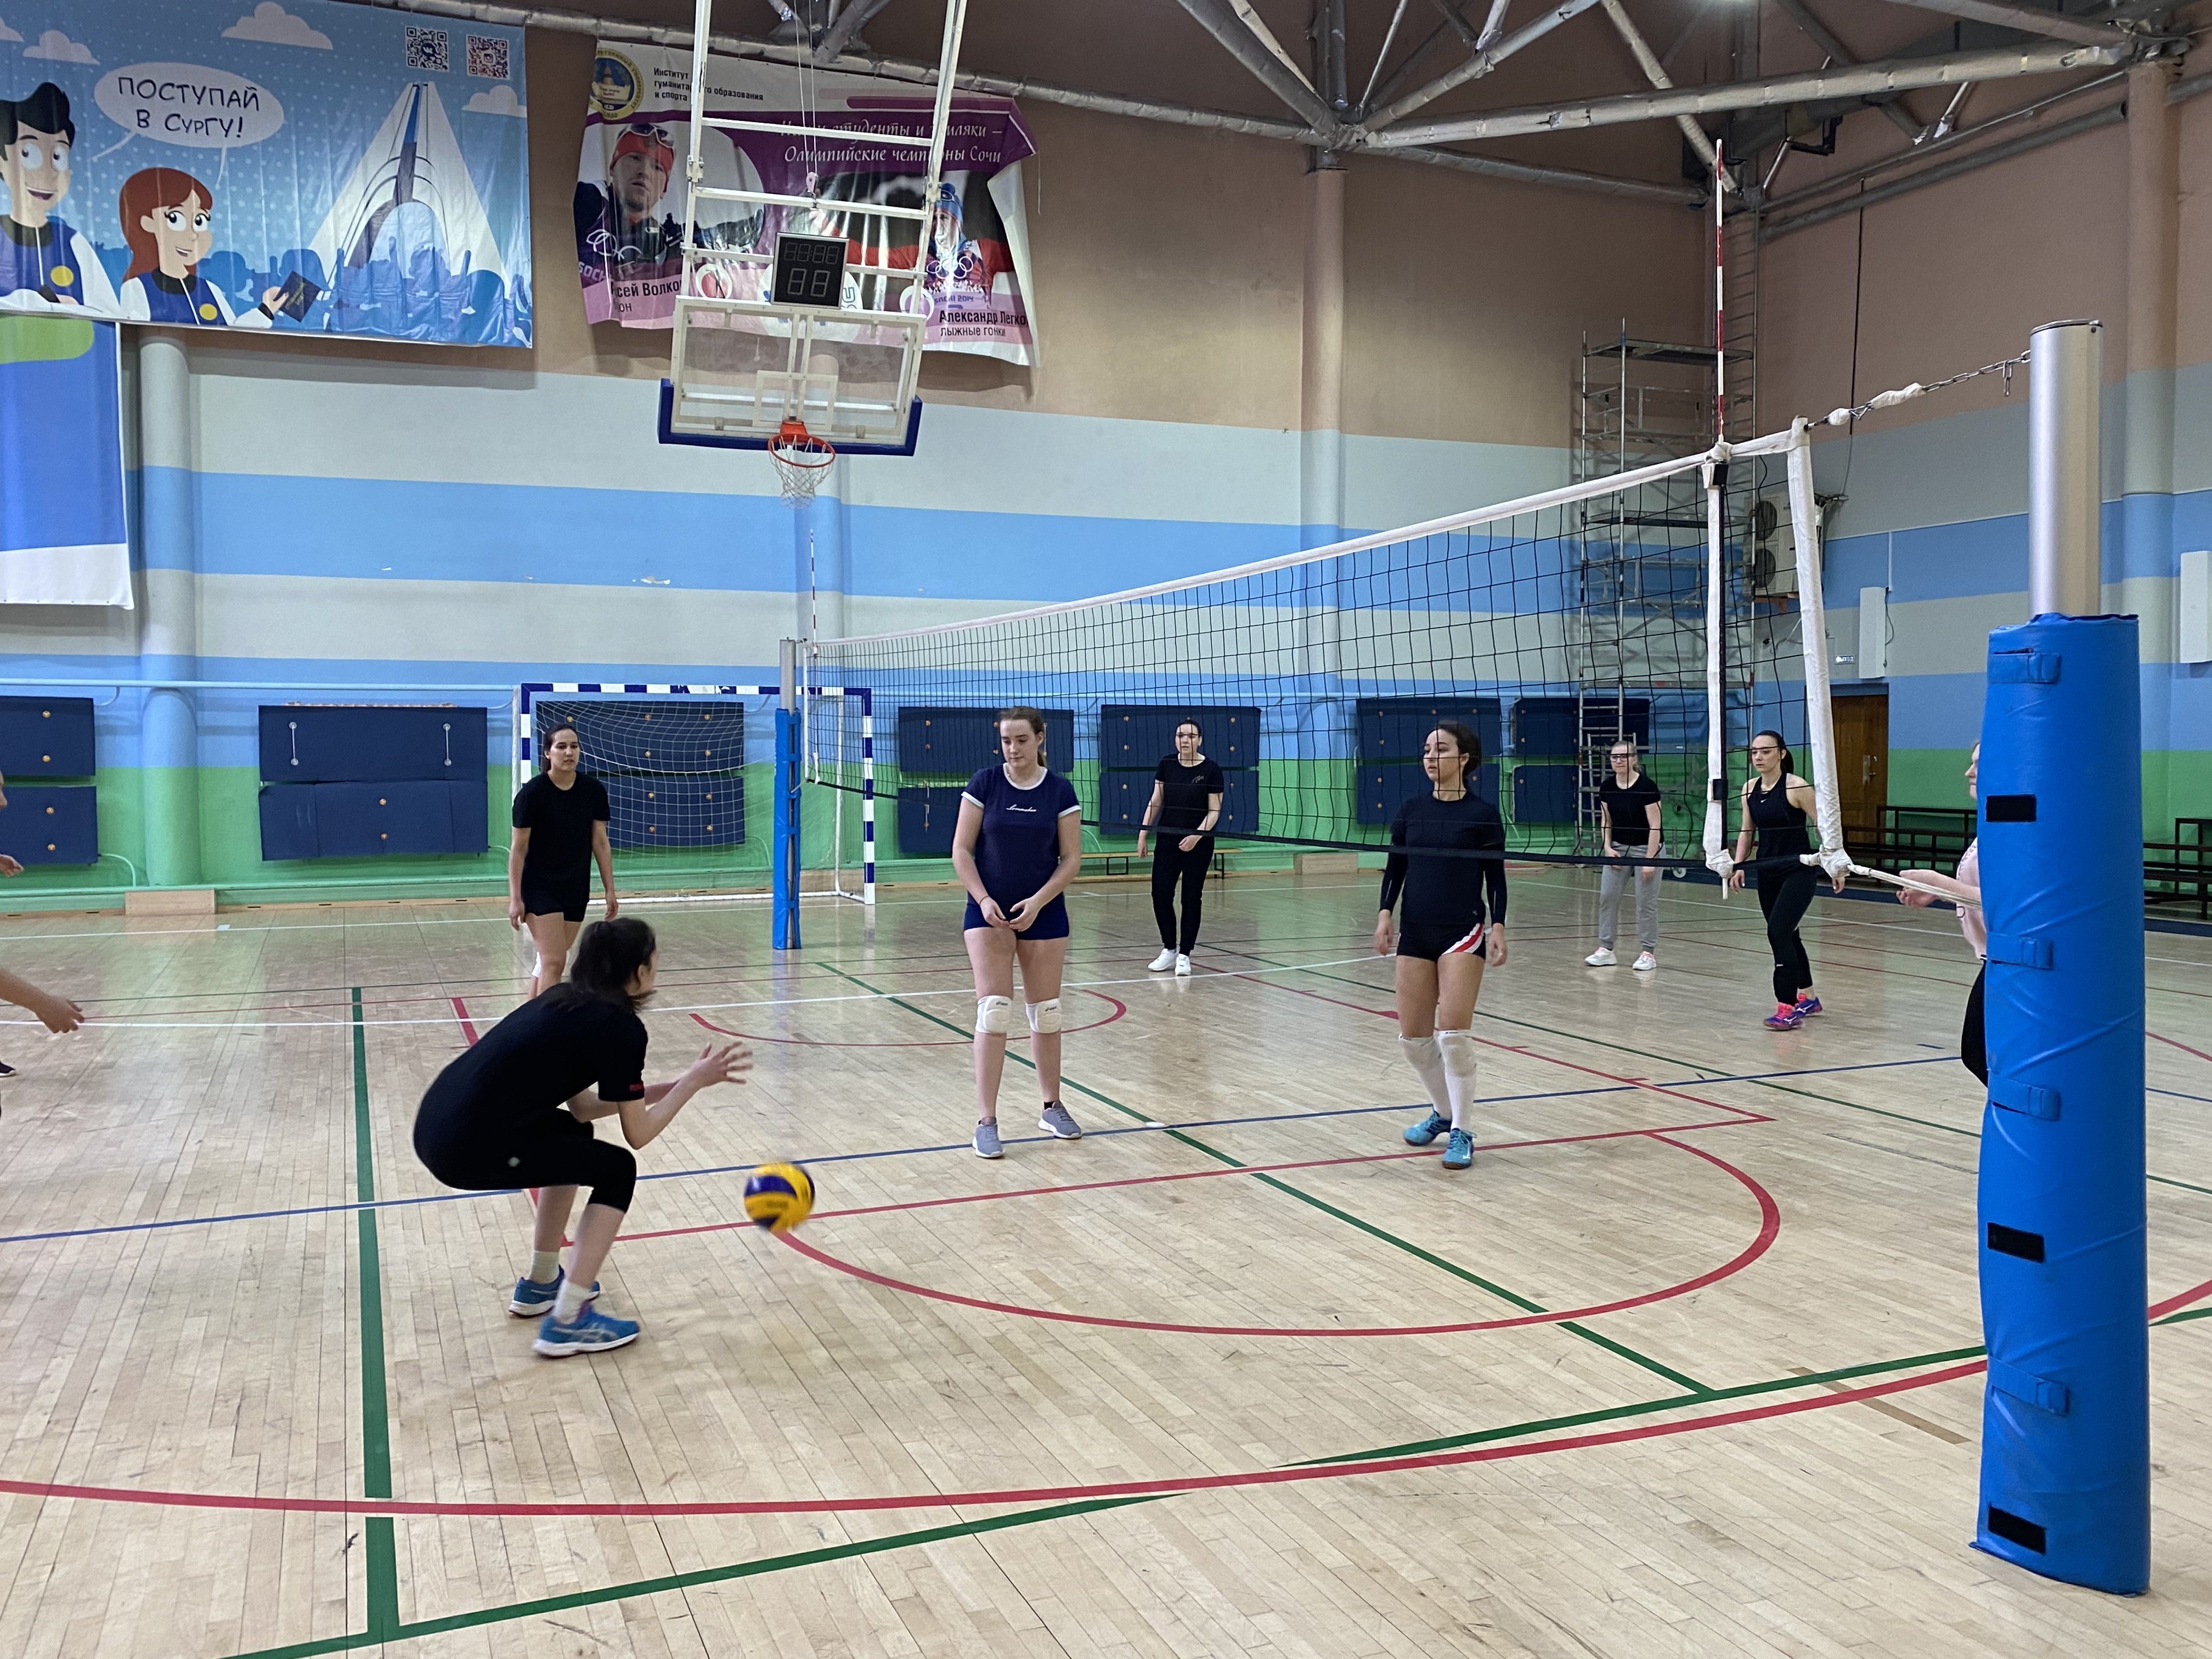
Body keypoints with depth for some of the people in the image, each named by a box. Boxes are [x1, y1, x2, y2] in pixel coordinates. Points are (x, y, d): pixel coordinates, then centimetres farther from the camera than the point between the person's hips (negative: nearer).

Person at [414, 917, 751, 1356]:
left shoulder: (568, 1002, 16)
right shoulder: (621, 1027, -8)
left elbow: (581, 1106, 21)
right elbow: (638, 1133, -2)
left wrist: (674, 1084, 21)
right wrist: (692, 1083, 10)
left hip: (439, 1124, 9)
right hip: (467, 1151, -9)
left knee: (574, 1135, 29)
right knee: (616, 1170, 5)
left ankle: (540, 1285, 38)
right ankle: (567, 1323, 5)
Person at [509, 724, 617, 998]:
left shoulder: (594, 790, -2)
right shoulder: (532, 793, -13)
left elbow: (600, 843, 4)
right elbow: (518, 848, -9)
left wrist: (610, 890, 2)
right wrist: (515, 898, -11)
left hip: (576, 890, 4)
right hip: (540, 889, -4)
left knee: (551, 960, 12)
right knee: (554, 961, -13)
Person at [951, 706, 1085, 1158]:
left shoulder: (1060, 790, -3)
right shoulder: (984, 783, -4)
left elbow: (1071, 858, -2)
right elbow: (961, 850, -3)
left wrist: (1038, 902, -14)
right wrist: (983, 899, -16)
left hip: (1044, 913, 1)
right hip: (988, 911, -1)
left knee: (1045, 1012, 9)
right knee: (994, 1011, -10)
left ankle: (1052, 1108, 26)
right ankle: (986, 1122, -5)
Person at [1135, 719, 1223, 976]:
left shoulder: (1211, 770, -8)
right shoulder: (1167, 764, 2)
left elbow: (1214, 811, -6)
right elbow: (1156, 801, 9)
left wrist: (1197, 835, -19)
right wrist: (1143, 832, 3)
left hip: (1197, 845, -3)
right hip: (1167, 841, 3)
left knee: (1191, 898, 3)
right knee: (1160, 893, -2)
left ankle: (1184, 955, 13)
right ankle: (1169, 949, 15)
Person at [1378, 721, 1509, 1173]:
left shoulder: (1483, 813, -3)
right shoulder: (1411, 809, 7)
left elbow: (1495, 877, -2)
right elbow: (1395, 867, 9)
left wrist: (1497, 926, -13)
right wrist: (1385, 913, -3)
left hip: (1464, 931, -4)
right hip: (1417, 932, 4)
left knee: (1453, 1033, -14)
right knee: (1413, 1038, 5)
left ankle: (1462, 1132, 2)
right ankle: (1444, 1112, 30)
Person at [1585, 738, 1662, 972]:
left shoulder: (1647, 787, -16)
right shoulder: (1607, 788, 0)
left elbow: (1655, 826, -15)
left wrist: (1650, 859, -18)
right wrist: (1608, 848, -2)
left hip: (1646, 848, -5)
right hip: (1618, 849, 5)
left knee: (1646, 902, -2)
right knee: (1607, 896, 0)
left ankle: (1648, 952, 7)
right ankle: (1606, 950, 7)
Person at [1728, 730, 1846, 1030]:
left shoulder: (1796, 787, -15)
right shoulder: (1750, 788, 3)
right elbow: (1747, 831, 15)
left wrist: (1836, 866, -12)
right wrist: (1738, 865, 7)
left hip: (1798, 871, -7)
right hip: (1768, 872, 7)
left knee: (1778, 933, -17)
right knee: (1786, 936, 16)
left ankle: (1788, 1008, -13)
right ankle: (1808, 998, 34)